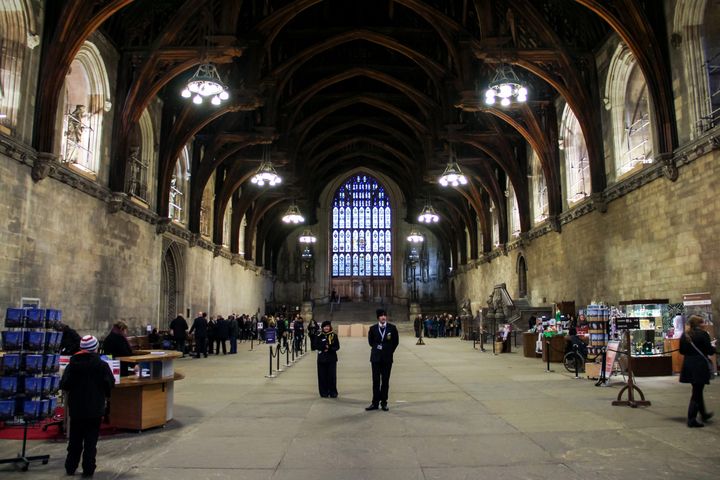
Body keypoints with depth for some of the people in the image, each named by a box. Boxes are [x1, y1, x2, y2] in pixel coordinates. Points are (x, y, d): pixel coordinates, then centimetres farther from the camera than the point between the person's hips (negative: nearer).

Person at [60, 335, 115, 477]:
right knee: (91, 441, 5)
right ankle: (88, 469, 5)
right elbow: (110, 384, -8)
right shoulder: (102, 365, -10)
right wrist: (105, 395, 12)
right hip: (95, 409, -3)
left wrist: (74, 389, 14)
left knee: (75, 440, 17)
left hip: (76, 408, 3)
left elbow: (64, 385, -6)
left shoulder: (72, 364, -4)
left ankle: (70, 467, 24)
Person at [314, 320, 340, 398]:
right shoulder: (319, 336, 4)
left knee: (332, 375, -1)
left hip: (332, 358, -1)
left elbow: (337, 347, -1)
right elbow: (316, 346, -1)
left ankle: (333, 392, 10)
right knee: (322, 376, 1)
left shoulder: (334, 335, 2)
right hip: (322, 358, 1)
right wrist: (324, 347, -16)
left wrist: (329, 349, -16)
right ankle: (324, 392, 12)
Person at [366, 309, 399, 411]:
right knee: (376, 381, 2)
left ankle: (384, 402, 13)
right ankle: (375, 403, 7)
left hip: (387, 358, 0)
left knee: (385, 381, 4)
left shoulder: (392, 328, 0)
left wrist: (389, 351, 3)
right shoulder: (373, 328, 1)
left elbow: (396, 341, 7)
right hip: (376, 357, 0)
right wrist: (376, 347, 4)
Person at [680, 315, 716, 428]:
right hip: (700, 367, -6)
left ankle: (703, 414, 37)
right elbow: (710, 351, -10)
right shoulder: (703, 334, -12)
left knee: (697, 391, 22)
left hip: (688, 366, 6)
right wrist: (713, 347, 10)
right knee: (697, 392, 0)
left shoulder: (684, 335, 6)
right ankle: (692, 420, 1)